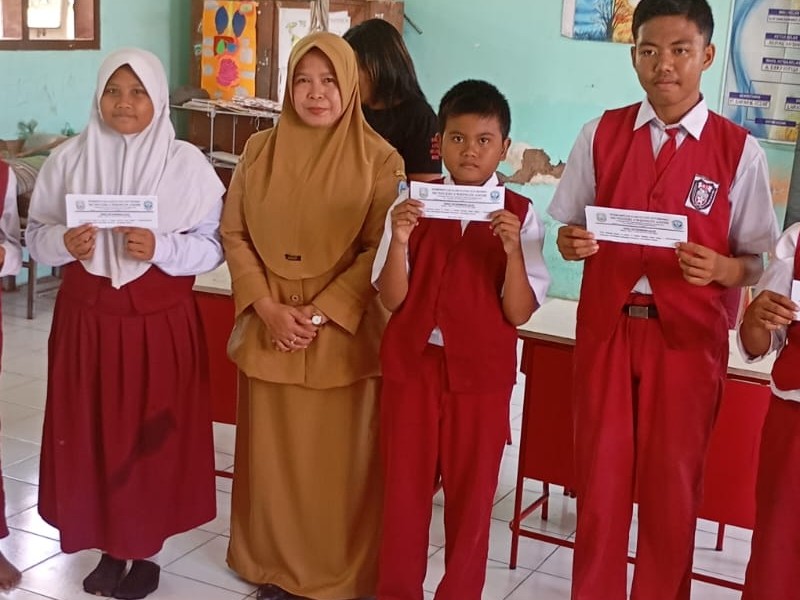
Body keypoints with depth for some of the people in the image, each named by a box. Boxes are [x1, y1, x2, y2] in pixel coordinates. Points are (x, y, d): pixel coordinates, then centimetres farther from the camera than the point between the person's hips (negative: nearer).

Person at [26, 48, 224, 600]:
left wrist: (161, 250, -22)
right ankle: (110, 548, 28)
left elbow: (213, 245, -4)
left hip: (160, 323, -2)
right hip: (86, 320, 2)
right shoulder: (69, 159, 1)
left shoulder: (188, 164, -5)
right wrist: (64, 242, -16)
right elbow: (37, 236, 6)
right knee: (90, 436, 8)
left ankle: (144, 552, 24)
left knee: (152, 439, 5)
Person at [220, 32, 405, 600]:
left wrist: (320, 312, -15)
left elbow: (379, 250, -8)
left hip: (344, 330, -3)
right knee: (272, 452, 11)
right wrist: (268, 307, -9)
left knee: (339, 457, 4)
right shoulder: (260, 150, 3)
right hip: (270, 327, 3)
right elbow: (234, 234, 4)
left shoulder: (380, 159, -6)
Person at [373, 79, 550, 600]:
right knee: (403, 489, 12)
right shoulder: (413, 204, -1)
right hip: (412, 365, 1)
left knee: (472, 495, 10)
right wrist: (399, 239, -19)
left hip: (481, 374, -1)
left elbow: (518, 312, -8)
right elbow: (391, 299, -4)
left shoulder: (519, 215, -5)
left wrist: (512, 249, -22)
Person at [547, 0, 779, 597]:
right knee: (599, 478, 11)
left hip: (689, 338, -1)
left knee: (672, 486, 11)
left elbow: (758, 261, -1)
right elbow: (572, 229, 8)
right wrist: (570, 243, -15)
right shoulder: (600, 134, 2)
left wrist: (722, 268, -22)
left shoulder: (739, 151, -4)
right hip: (605, 327, 2)